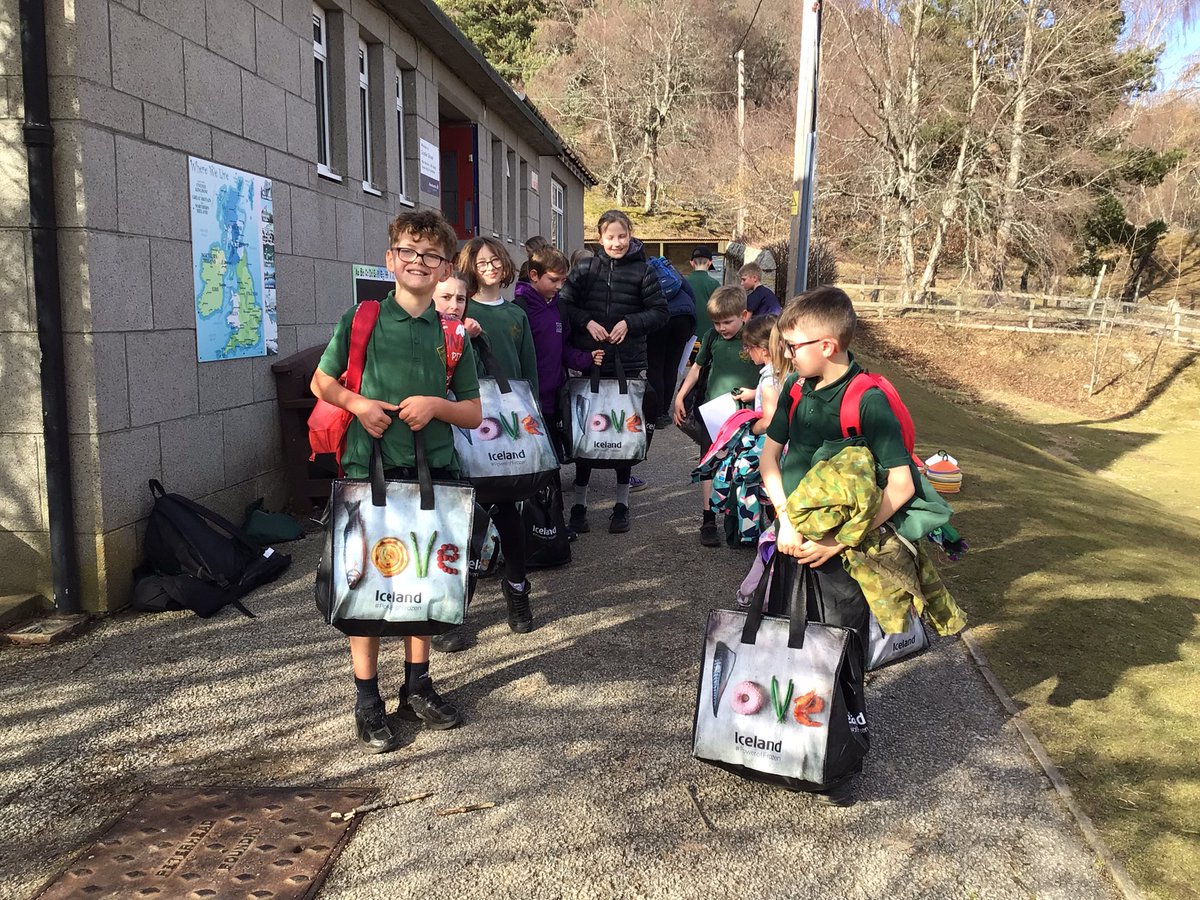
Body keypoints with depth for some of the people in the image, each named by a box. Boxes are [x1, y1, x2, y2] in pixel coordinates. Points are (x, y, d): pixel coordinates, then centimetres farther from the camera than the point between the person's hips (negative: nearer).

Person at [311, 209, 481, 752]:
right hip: (370, 470, -2)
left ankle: (417, 686, 28)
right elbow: (321, 382, 9)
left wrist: (436, 404, -12)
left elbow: (473, 413, 7)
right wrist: (358, 404, -10)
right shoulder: (361, 320, 0)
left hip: (433, 472, 2)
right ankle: (367, 702, 15)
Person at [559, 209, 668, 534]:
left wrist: (629, 323, -14)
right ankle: (579, 504, 18)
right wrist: (587, 322, -13)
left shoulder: (643, 272, 0)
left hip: (629, 364, -1)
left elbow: (660, 313, 0)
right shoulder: (584, 270, 3)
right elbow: (564, 305, 4)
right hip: (590, 362, 1)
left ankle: (622, 503, 21)